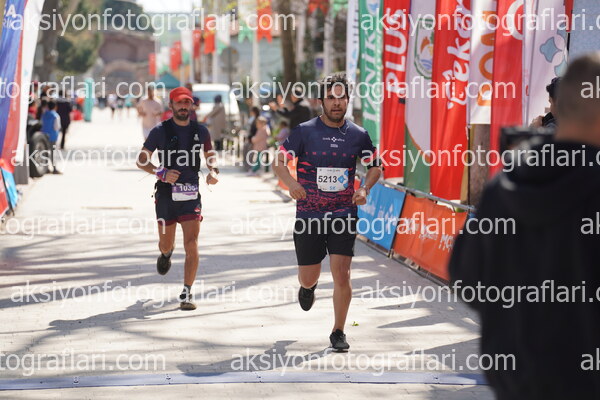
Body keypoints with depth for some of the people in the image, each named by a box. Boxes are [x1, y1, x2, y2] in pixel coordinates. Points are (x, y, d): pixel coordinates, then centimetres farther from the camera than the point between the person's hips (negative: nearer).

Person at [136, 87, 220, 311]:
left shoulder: (200, 131, 6)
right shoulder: (160, 131, -2)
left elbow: (209, 154, 22)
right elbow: (141, 161, 1)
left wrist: (213, 171, 1)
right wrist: (161, 173, -16)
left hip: (191, 195, 1)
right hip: (166, 194, -1)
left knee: (191, 246, -11)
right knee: (166, 243, 12)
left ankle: (186, 294, -6)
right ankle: (166, 254, 52)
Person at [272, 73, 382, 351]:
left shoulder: (358, 135, 3)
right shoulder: (304, 131, -3)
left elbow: (375, 166, 16)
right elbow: (278, 163, -3)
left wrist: (364, 189, -3)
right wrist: (291, 183, -23)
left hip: (344, 215, 0)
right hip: (309, 216, 0)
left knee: (341, 273, -10)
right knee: (308, 277, 8)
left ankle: (338, 333, 6)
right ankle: (308, 287, 48)